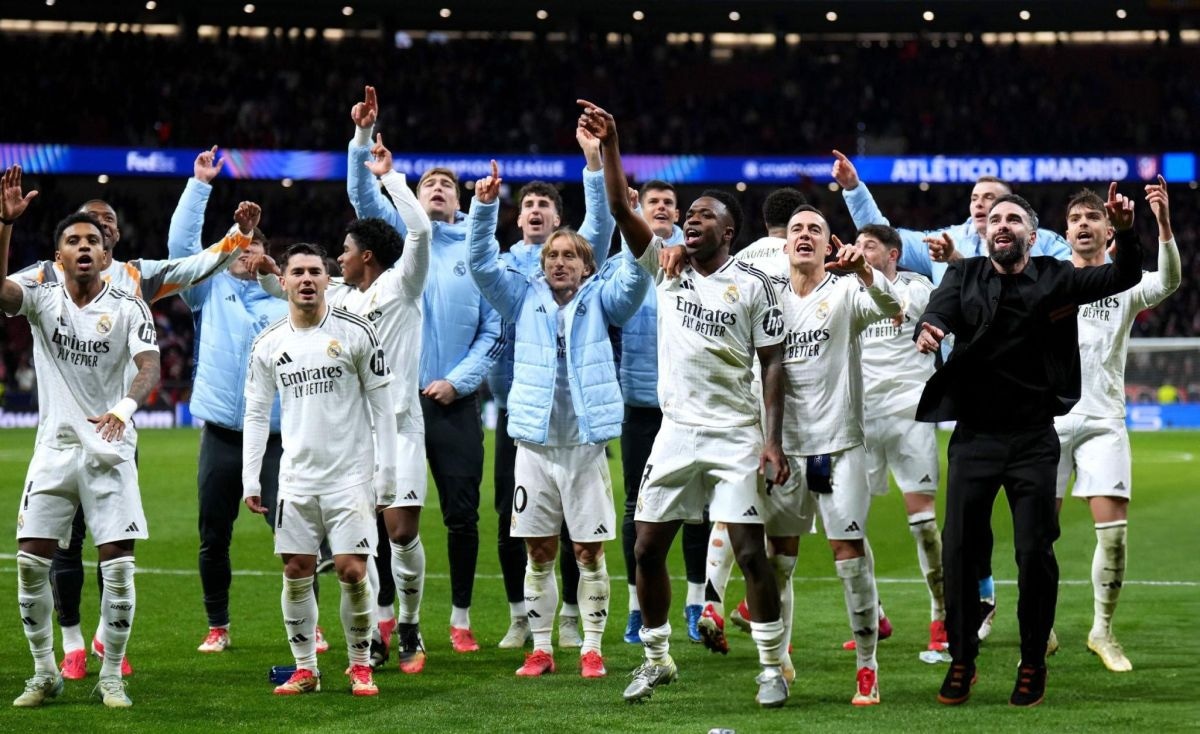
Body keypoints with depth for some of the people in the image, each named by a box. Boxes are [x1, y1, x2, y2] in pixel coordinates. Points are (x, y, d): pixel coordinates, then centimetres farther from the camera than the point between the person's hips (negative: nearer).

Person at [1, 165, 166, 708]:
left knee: (118, 566, -5)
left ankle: (111, 677, 7)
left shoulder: (128, 308, -2)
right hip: (54, 449, 1)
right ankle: (44, 674, 12)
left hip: (110, 452, -1)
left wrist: (125, 406, -36)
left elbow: (150, 366, -16)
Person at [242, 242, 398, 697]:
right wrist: (250, 479, 4)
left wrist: (386, 472, -4)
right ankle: (305, 669, 13)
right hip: (296, 479, 3)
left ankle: (360, 666, 8)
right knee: (296, 573, 3)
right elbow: (256, 413, 10)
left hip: (350, 474, -3)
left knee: (352, 571, -7)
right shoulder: (268, 344, 6)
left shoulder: (355, 332, -3)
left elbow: (381, 404, -1)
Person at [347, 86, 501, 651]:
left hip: (454, 402, 0)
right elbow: (364, 196, -6)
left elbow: (493, 331, 6)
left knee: (462, 514, 1)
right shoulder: (401, 235, 10)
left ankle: (461, 619, 12)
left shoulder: (478, 254, 9)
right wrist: (364, 136, -21)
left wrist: (458, 380, -6)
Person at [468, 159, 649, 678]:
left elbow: (636, 280, -8)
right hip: (534, 441, 2)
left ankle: (592, 649, 8)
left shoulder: (600, 302, 8)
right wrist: (484, 207, -10)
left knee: (589, 550, 1)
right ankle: (541, 648, 13)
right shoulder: (524, 299, 12)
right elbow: (482, 264, 3)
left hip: (585, 442, -2)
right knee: (539, 551, 6)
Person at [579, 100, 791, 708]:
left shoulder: (752, 286, -2)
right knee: (648, 548, 4)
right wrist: (609, 147, -15)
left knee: (750, 552, -7)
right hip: (676, 431, 4)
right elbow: (621, 210, -3)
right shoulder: (667, 267, 7)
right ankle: (656, 659, 19)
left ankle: (773, 666, 4)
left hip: (735, 435, -4)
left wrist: (772, 438, -10)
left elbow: (771, 364, -2)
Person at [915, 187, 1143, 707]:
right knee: (959, 549, 1)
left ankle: (1033, 664, 14)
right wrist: (928, 330, -40)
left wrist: (1125, 232, -27)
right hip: (974, 436, 1)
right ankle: (962, 660, 15)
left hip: (1033, 439, -1)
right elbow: (941, 309, -16)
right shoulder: (964, 275, 3)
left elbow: (1122, 278, -8)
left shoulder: (1053, 279, 1)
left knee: (1035, 552, -1)